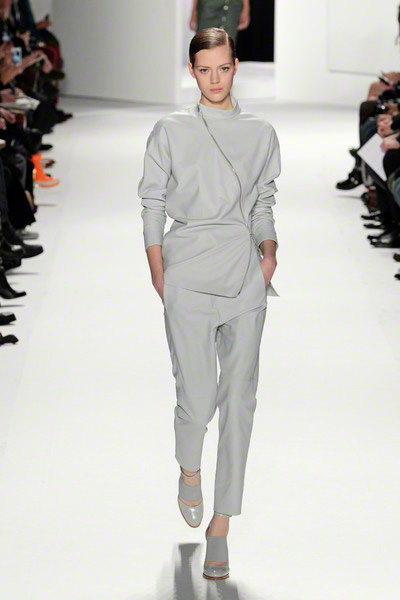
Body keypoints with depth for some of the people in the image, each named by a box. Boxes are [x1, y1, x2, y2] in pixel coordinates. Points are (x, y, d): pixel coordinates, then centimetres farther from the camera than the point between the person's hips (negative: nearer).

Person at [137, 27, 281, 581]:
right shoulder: (171, 131, 3)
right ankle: (189, 469, 30)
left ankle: (220, 527, 8)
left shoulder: (261, 134, 10)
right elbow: (152, 204, 5)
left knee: (238, 400, -1)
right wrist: (157, 275, -2)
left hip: (246, 272, 2)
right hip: (188, 272, -2)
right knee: (196, 398, -7)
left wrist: (270, 247, -2)